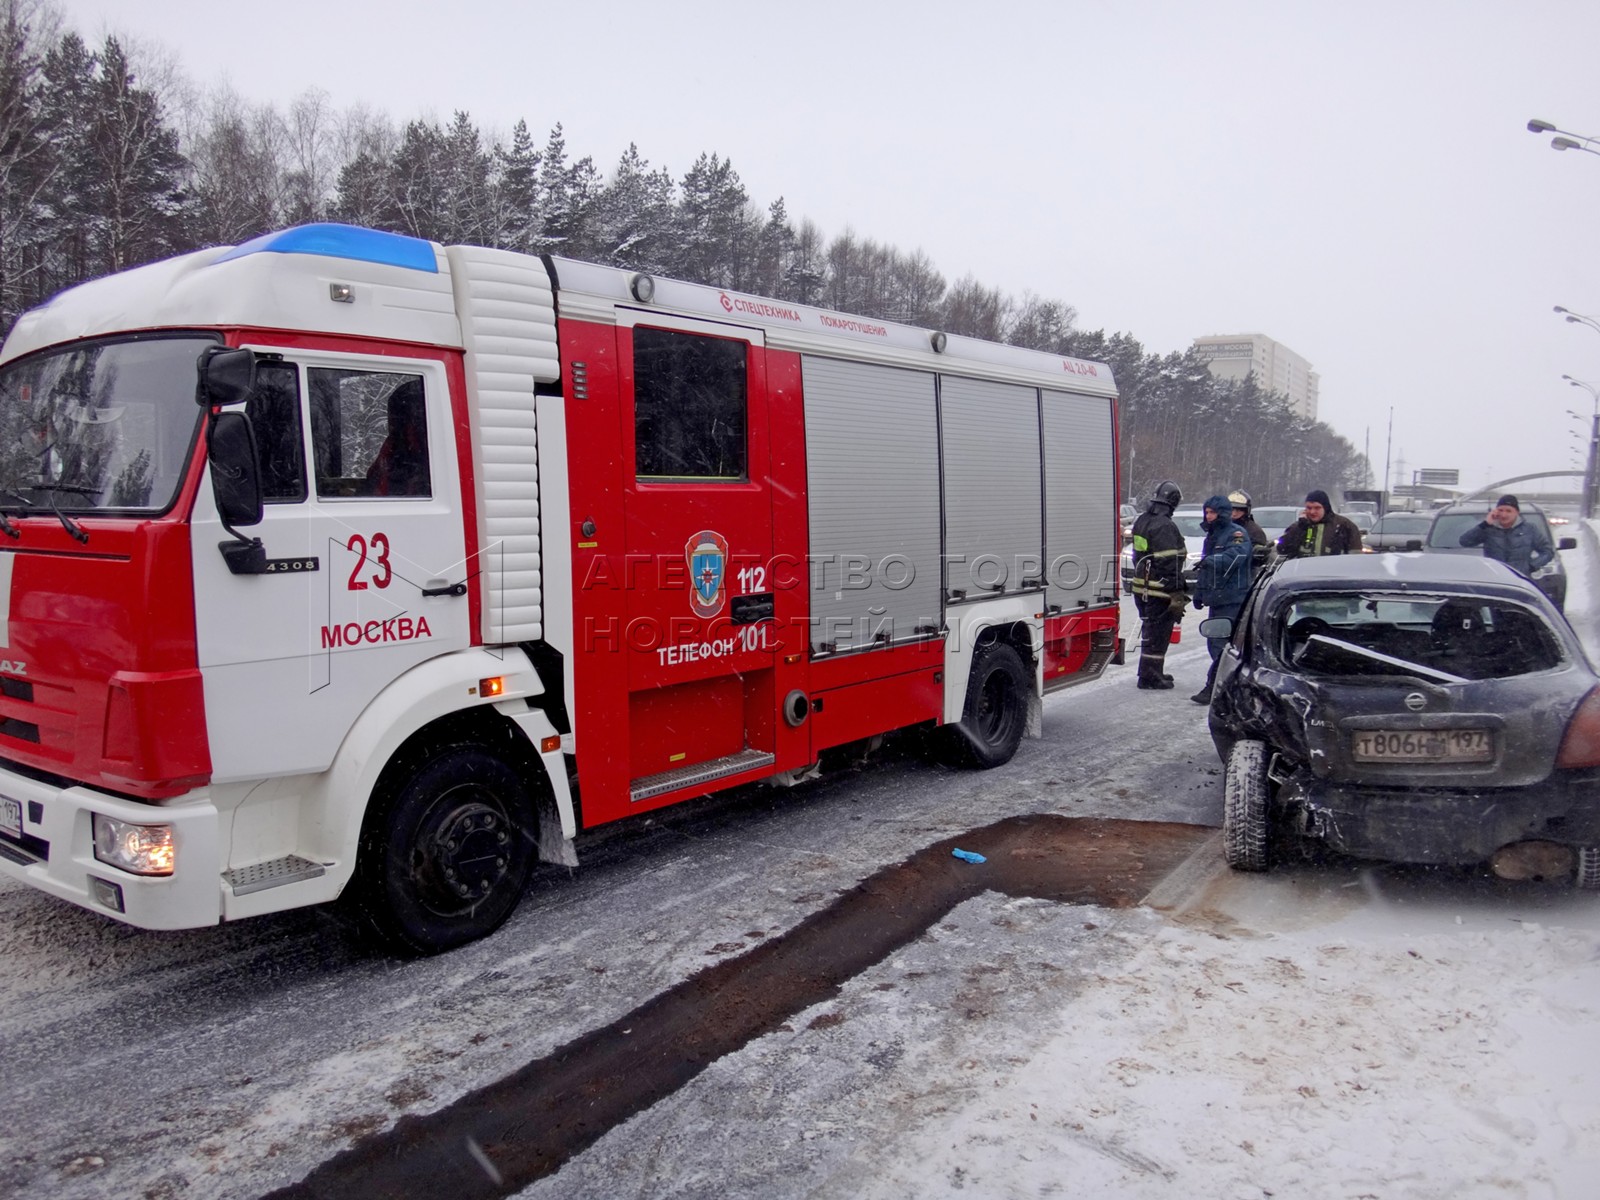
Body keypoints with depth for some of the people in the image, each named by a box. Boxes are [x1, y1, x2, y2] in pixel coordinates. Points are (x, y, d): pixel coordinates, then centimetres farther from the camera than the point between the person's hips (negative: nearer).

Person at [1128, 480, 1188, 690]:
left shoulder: (1142, 521, 11)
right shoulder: (1165, 526, -19)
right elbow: (1169, 563, -21)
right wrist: (1177, 594, -19)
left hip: (1141, 587, 9)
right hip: (1159, 592, -9)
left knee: (1150, 631, 19)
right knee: (1158, 633, -1)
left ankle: (1151, 673, 30)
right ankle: (1150, 677, 4)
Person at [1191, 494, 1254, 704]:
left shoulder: (1237, 534, -9)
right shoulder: (1212, 535, 21)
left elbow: (1234, 557, -28)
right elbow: (1204, 568, 28)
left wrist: (1212, 560, -43)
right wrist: (1199, 592, 26)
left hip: (1232, 599, -10)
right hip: (1216, 598, 10)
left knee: (1221, 643, -13)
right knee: (1215, 643, 13)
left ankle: (1212, 688, -16)